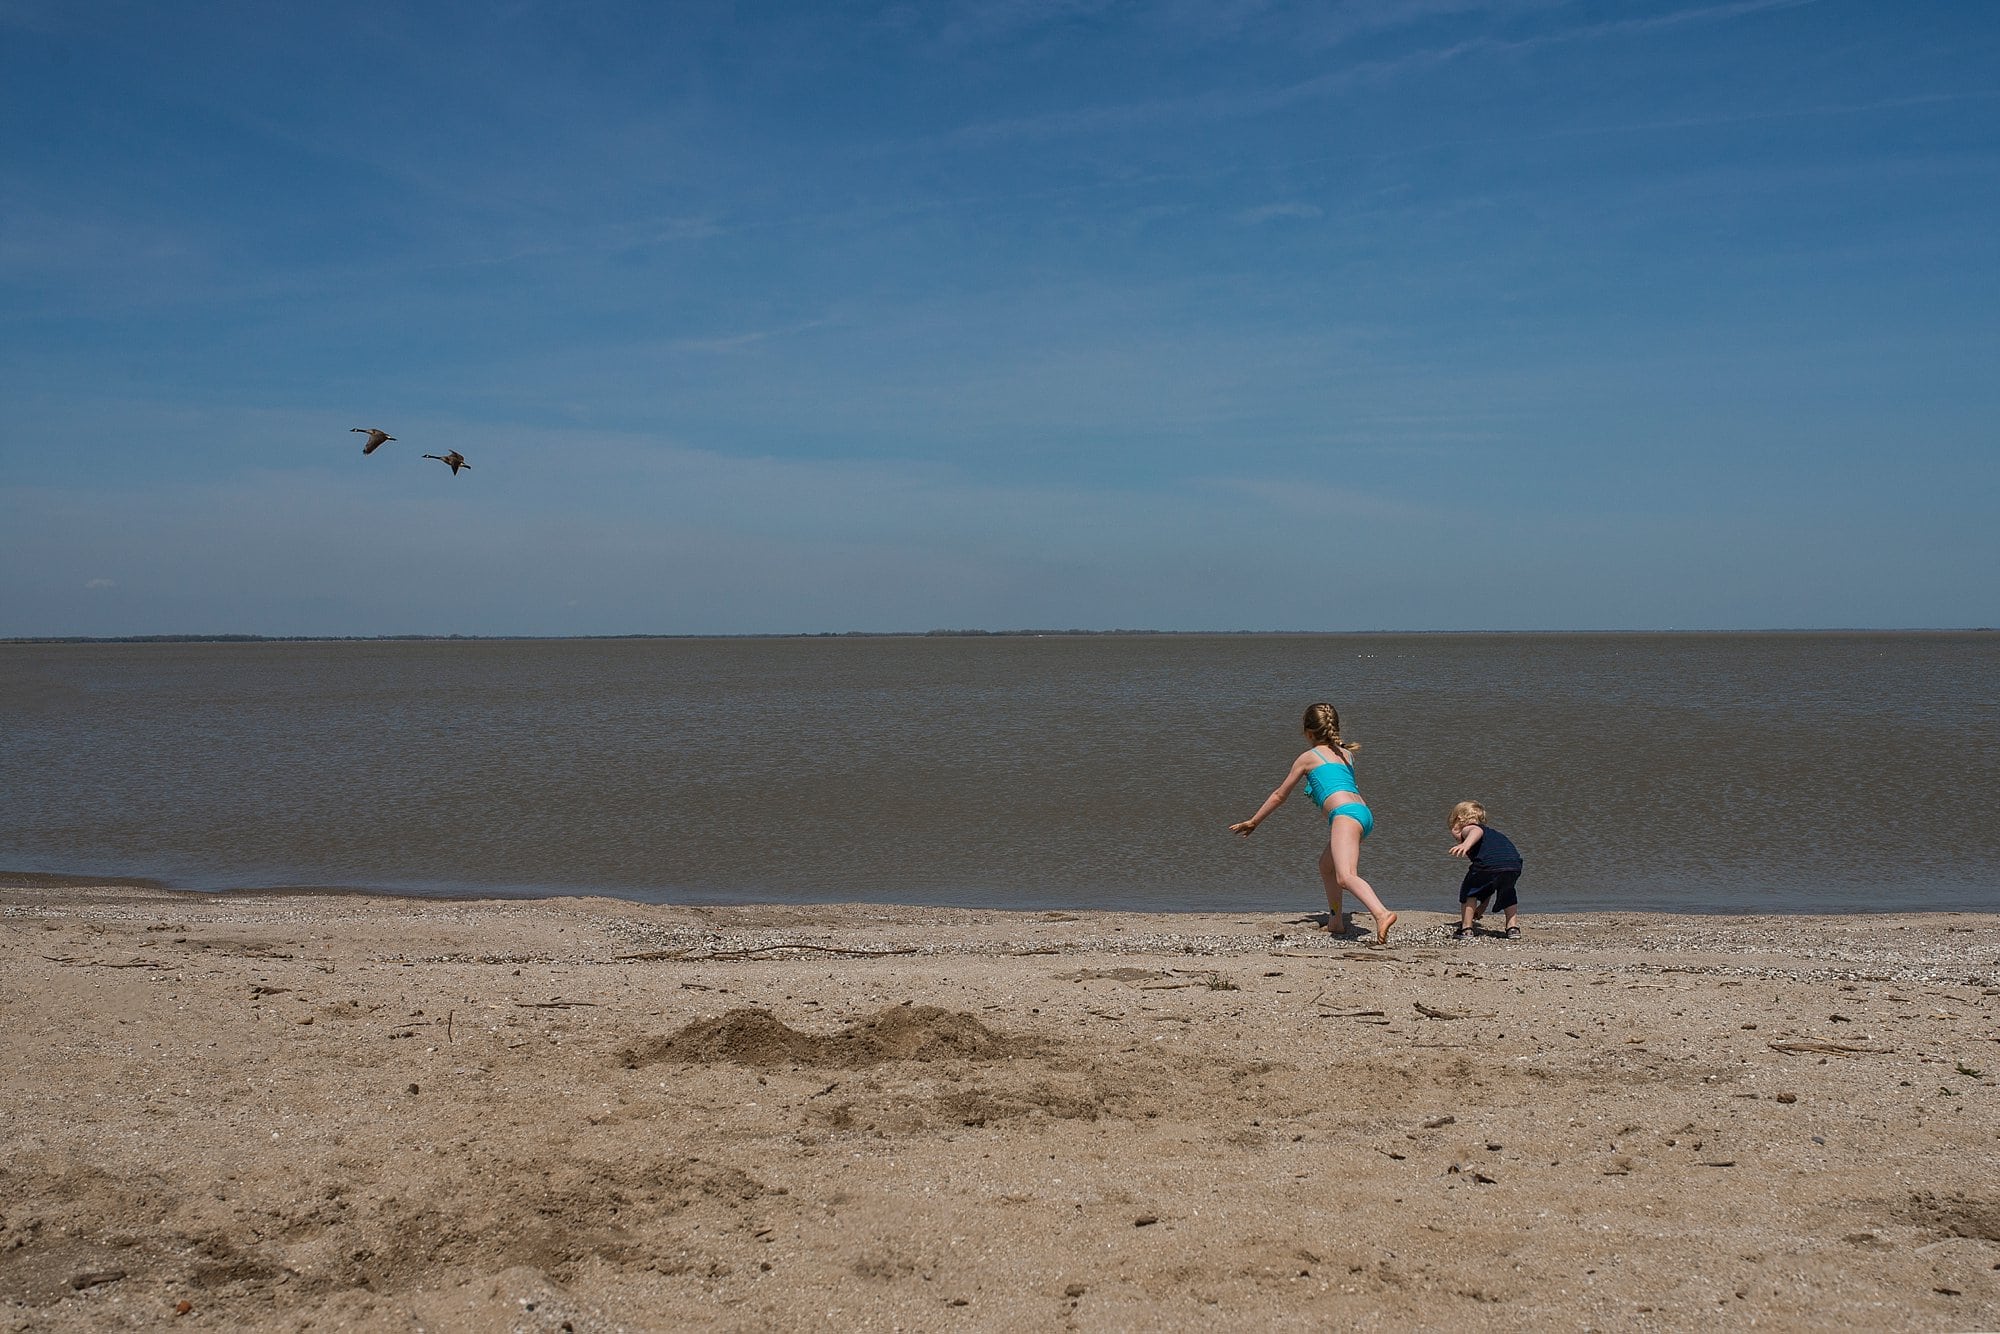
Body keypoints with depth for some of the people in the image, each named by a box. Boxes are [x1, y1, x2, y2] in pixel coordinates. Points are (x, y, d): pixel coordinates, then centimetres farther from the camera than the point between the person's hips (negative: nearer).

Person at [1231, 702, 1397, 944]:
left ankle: (1382, 914, -47)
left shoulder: (1308, 757, 13)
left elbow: (1279, 796, 21)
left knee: (1345, 877, -24)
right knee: (1326, 864, 29)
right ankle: (1336, 921, 34)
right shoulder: (1347, 754, 27)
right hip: (1364, 813, 8)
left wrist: (1253, 822, 33)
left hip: (1345, 813, -8)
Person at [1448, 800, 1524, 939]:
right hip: (1514, 865, 6)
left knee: (1469, 890, 20)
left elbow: (1477, 831, -10)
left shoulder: (1468, 829, 22)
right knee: (1507, 893, 36)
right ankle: (1513, 927, 29)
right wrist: (1482, 907, 51)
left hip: (1489, 864, -6)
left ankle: (1466, 929, 16)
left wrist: (1466, 844, -30)